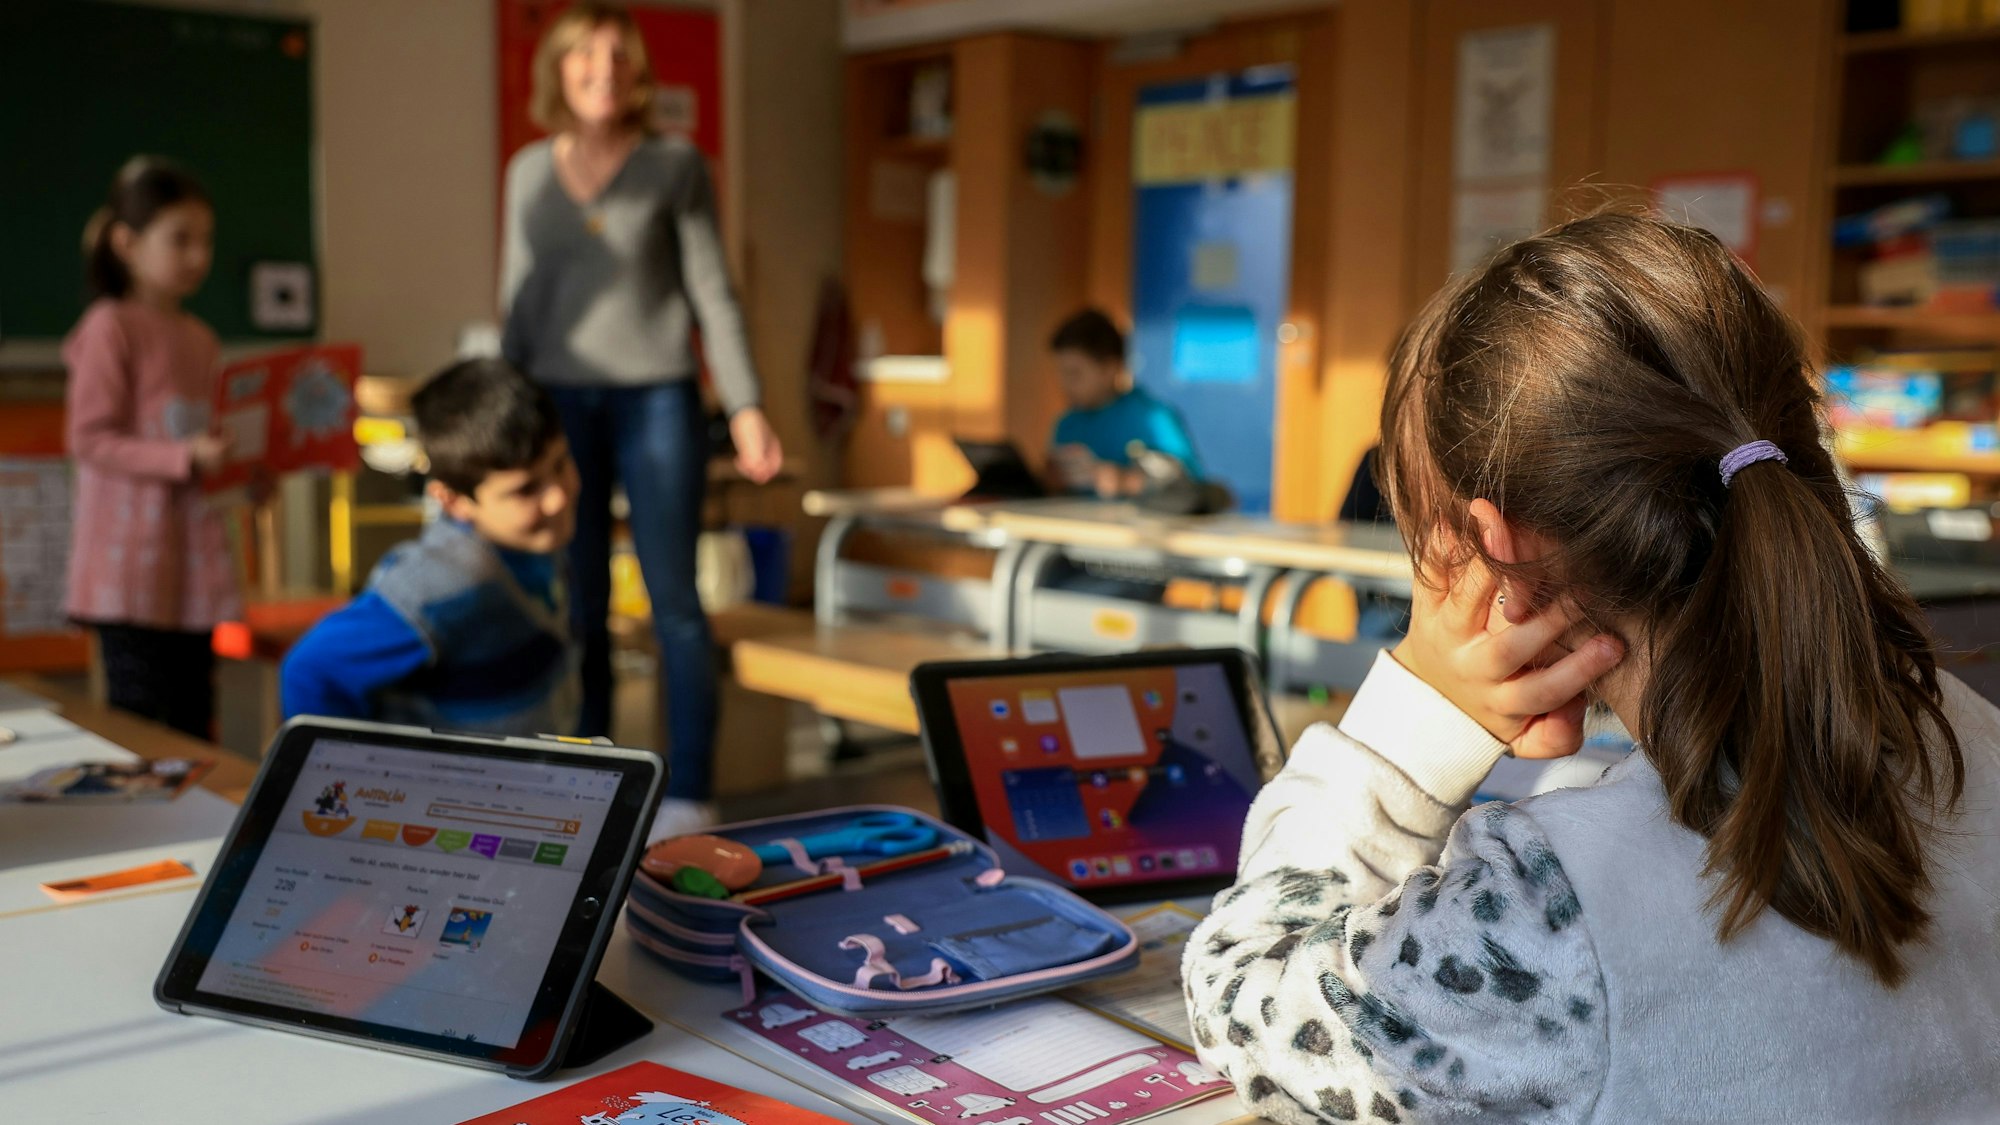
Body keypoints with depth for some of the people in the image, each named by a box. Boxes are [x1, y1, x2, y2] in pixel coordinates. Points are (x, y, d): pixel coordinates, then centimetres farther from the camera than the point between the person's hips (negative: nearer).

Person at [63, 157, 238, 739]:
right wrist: (184, 458, -24)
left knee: (194, 724, 11)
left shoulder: (199, 338, 13)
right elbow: (89, 439, -14)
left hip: (193, 562, 7)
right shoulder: (110, 327, -9)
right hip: (131, 566, -7)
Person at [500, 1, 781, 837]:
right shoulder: (530, 171, 10)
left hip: (656, 399, -3)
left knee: (674, 599, -3)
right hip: (558, 400, 3)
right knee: (576, 607, 5)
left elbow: (712, 294, 1)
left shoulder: (676, 166, 1)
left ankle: (688, 793, 3)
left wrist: (745, 408, -6)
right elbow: (520, 299, 14)